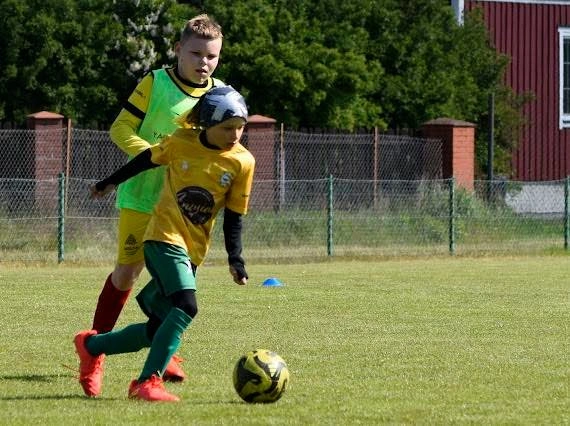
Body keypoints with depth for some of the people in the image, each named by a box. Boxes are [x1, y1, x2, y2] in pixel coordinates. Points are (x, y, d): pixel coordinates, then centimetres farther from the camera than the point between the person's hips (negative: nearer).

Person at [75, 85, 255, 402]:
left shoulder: (242, 162, -3)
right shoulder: (181, 142, -7)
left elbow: (233, 218, 4)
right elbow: (147, 160, 12)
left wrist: (235, 259, -7)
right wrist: (110, 182, 26)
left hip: (193, 250, 4)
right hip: (164, 236, -4)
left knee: (159, 329, 3)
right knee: (185, 307, -26)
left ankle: (91, 346, 25)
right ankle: (148, 382, -25)